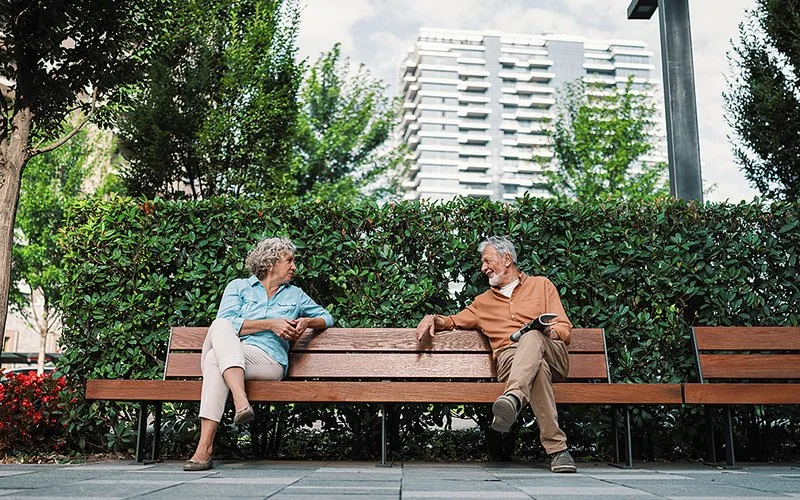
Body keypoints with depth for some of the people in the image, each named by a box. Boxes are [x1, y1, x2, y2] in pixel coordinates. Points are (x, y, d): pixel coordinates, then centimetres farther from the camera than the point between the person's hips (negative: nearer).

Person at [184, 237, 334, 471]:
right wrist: (270, 324, -7)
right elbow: (226, 322, -1)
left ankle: (205, 449, -41)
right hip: (228, 353, 0)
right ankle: (241, 402, -51)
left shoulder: (295, 294, 25)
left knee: (215, 358, -33)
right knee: (221, 326, -36)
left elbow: (327, 318, 32)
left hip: (268, 359, 0)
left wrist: (307, 322, 9)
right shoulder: (239, 287, 17)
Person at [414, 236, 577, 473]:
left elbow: (565, 329, 13)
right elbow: (455, 321, 38)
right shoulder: (484, 302, 32)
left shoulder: (541, 285, 21)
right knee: (538, 367, -37)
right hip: (509, 357, 1)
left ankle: (513, 398, -63)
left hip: (552, 353, -1)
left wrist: (549, 331, -12)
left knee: (532, 337, -38)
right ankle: (557, 448, -45)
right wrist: (434, 318, 15)